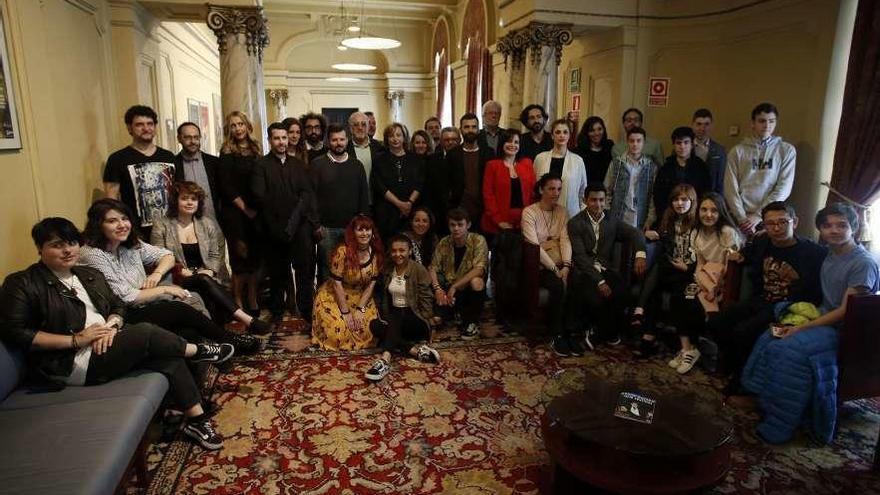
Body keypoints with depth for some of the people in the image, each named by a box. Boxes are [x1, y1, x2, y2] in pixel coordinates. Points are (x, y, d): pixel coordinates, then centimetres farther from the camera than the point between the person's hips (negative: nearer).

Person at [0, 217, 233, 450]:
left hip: (106, 345, 7)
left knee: (170, 357, -16)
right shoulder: (22, 284, -4)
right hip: (72, 363, -7)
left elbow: (118, 306, 18)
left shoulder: (90, 275, 16)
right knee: (145, 333, -25)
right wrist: (75, 340, -18)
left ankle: (196, 420, -11)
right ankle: (198, 351, 0)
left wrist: (112, 325, -7)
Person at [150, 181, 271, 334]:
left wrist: (209, 271, -11)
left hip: (206, 278, 3)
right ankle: (246, 319, -46)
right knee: (204, 280, -36)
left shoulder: (208, 224, 12)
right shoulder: (161, 227, 6)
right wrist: (182, 271, -13)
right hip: (179, 281, -3)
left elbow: (216, 255, 8)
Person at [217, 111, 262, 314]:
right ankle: (238, 305, 11)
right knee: (240, 259, -1)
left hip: (256, 213, 4)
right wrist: (245, 208, -10)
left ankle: (253, 302, 19)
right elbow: (226, 186, -8)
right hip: (235, 213, -4)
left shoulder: (256, 149, 10)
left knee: (255, 258, 8)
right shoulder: (227, 153, -3)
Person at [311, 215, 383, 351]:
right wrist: (346, 312, -19)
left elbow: (372, 283, -5)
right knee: (338, 330, -22)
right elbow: (337, 283, -21)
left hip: (361, 298, 4)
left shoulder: (375, 253, -10)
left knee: (371, 326, -13)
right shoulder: (343, 251, -25)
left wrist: (360, 309, -12)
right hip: (334, 296, -4)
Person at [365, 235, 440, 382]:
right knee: (375, 325, -25)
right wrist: (385, 318, 2)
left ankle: (385, 360, -53)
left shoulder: (419, 270, -7)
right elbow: (386, 298, 16)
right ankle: (416, 350, -30)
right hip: (394, 316, 5)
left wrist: (422, 323, -16)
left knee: (395, 319, -36)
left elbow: (426, 301, -9)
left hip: (415, 317, -5)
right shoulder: (388, 271, 9)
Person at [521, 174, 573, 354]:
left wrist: (566, 265, -17)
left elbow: (565, 239, -1)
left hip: (559, 264, 5)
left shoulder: (562, 212, 12)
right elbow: (534, 245, -14)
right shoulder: (529, 212, -4)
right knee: (558, 285, -31)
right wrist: (554, 269, -19)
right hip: (539, 266, -4)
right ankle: (557, 335, -17)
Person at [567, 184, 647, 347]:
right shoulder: (575, 223, -3)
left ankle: (601, 334, -2)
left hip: (606, 269, 4)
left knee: (621, 295, -25)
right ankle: (610, 334, -3)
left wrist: (640, 253, -22)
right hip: (584, 272, -3)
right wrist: (599, 281, -21)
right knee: (597, 299, -31)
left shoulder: (612, 220, 12)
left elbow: (635, 233, 0)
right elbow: (580, 256, -12)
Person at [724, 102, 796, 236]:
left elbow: (783, 188, -3)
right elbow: (731, 188, -2)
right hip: (740, 219, 0)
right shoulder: (738, 151, 5)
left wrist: (759, 215, -11)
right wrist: (742, 218, -11)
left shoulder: (787, 150, 6)